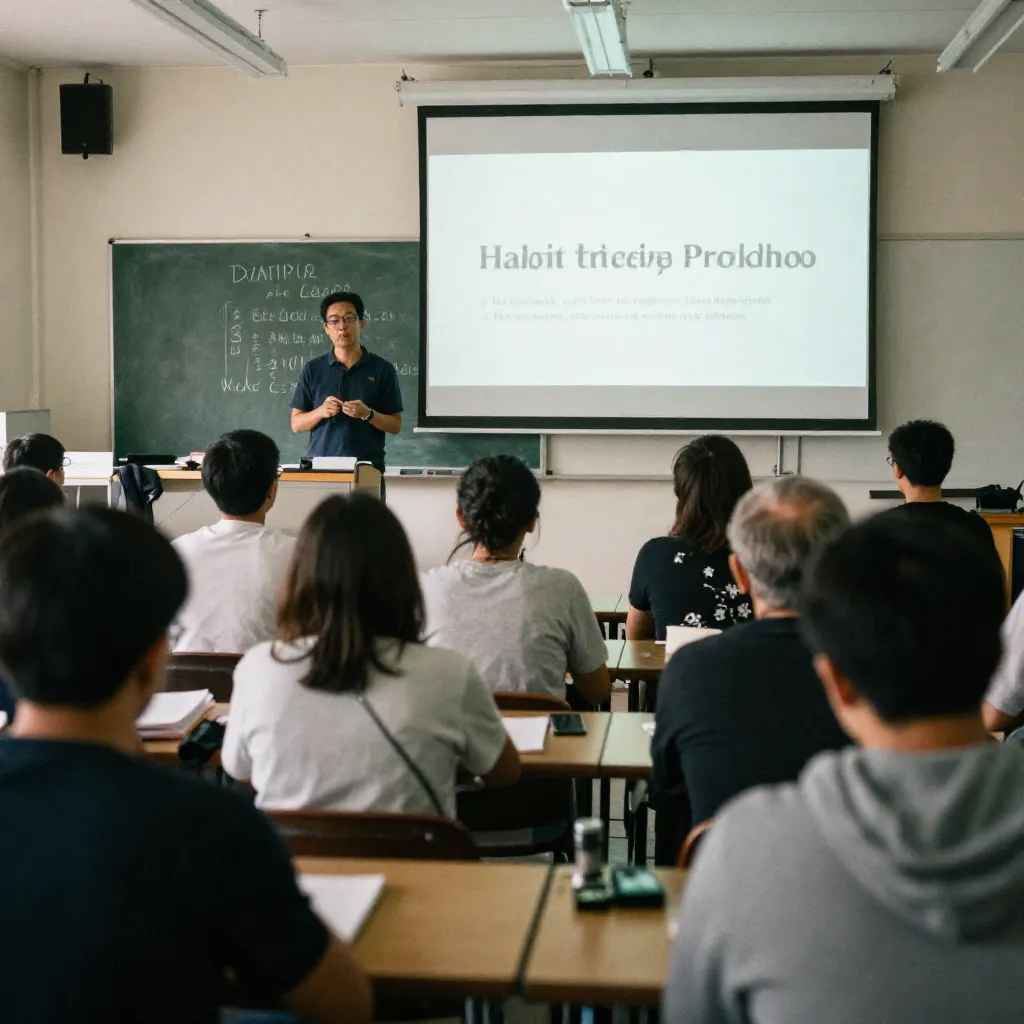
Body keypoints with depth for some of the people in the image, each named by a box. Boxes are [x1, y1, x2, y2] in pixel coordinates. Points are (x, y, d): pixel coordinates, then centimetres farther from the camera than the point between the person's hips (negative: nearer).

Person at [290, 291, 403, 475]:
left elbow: (396, 425, 3)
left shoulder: (383, 369, 2)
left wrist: (368, 414, -15)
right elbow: (296, 424, 7)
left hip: (367, 468, -1)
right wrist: (320, 412, -11)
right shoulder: (312, 370, 6)